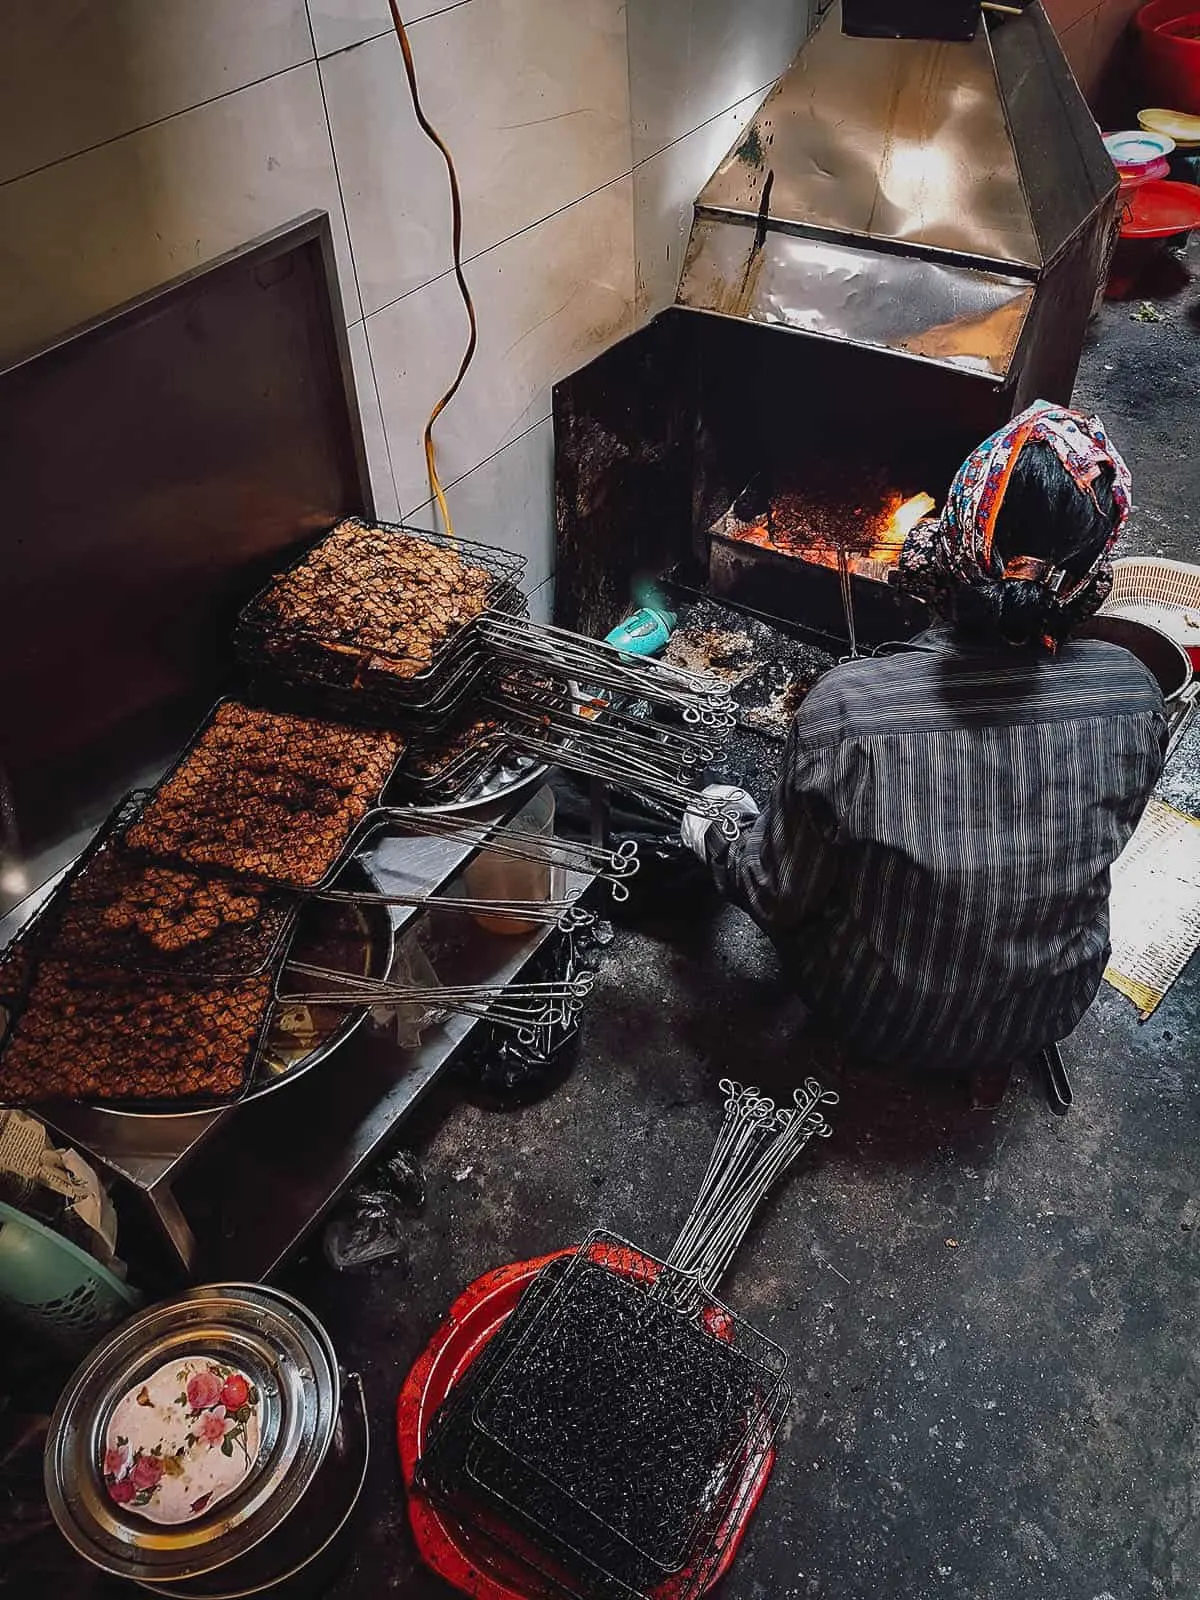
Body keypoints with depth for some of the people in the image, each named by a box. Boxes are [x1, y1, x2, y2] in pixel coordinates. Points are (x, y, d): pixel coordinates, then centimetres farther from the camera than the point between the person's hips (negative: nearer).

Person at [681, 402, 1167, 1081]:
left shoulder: (846, 710, -35)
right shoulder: (1135, 695, -22)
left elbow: (780, 898, -18)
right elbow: (1104, 841, -1)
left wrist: (713, 842, 4)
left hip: (877, 1021, -3)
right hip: (1044, 1017, 4)